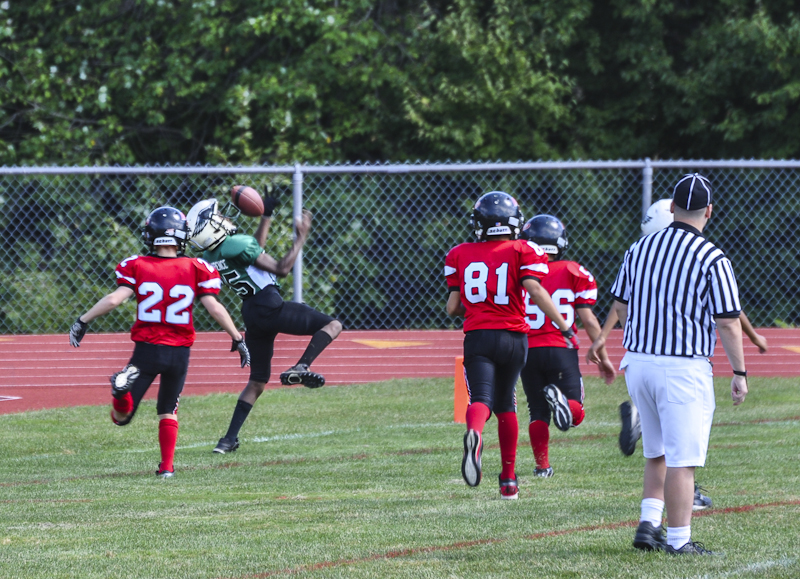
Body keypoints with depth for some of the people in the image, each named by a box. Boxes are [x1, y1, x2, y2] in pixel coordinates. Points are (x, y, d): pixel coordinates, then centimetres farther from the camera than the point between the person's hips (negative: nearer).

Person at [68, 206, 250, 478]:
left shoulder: (137, 266, -3)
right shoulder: (196, 269, -1)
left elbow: (115, 299, -13)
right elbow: (214, 307, -5)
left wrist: (83, 321, -4)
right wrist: (237, 339, 3)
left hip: (147, 349, -1)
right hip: (179, 352, 1)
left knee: (121, 417, 3)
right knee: (168, 412, 23)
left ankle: (123, 390, -29)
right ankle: (167, 466, 17)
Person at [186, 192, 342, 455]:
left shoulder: (209, 258, 11)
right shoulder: (238, 244, -14)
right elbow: (281, 268, -10)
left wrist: (266, 216, 33)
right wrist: (301, 237, -2)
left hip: (250, 314, 8)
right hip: (270, 305, -8)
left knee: (257, 381, 16)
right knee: (332, 325, 2)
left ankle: (230, 438, 9)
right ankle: (301, 368, -20)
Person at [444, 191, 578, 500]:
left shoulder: (460, 255, 8)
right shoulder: (522, 252, 2)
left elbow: (452, 307, 8)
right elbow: (535, 291, -13)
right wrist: (565, 327, -10)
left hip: (477, 336, 0)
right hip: (513, 336, 0)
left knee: (481, 400, -11)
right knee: (505, 404, 18)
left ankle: (474, 434, -49)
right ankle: (509, 480, 23)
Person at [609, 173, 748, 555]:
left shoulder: (639, 248, 5)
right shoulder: (712, 259, -12)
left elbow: (620, 306, 14)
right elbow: (728, 322, -11)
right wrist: (739, 372, -1)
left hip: (638, 362, 6)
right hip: (684, 367, -6)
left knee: (657, 453, 20)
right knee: (681, 459, -1)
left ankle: (648, 525, 14)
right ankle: (678, 539, 1)